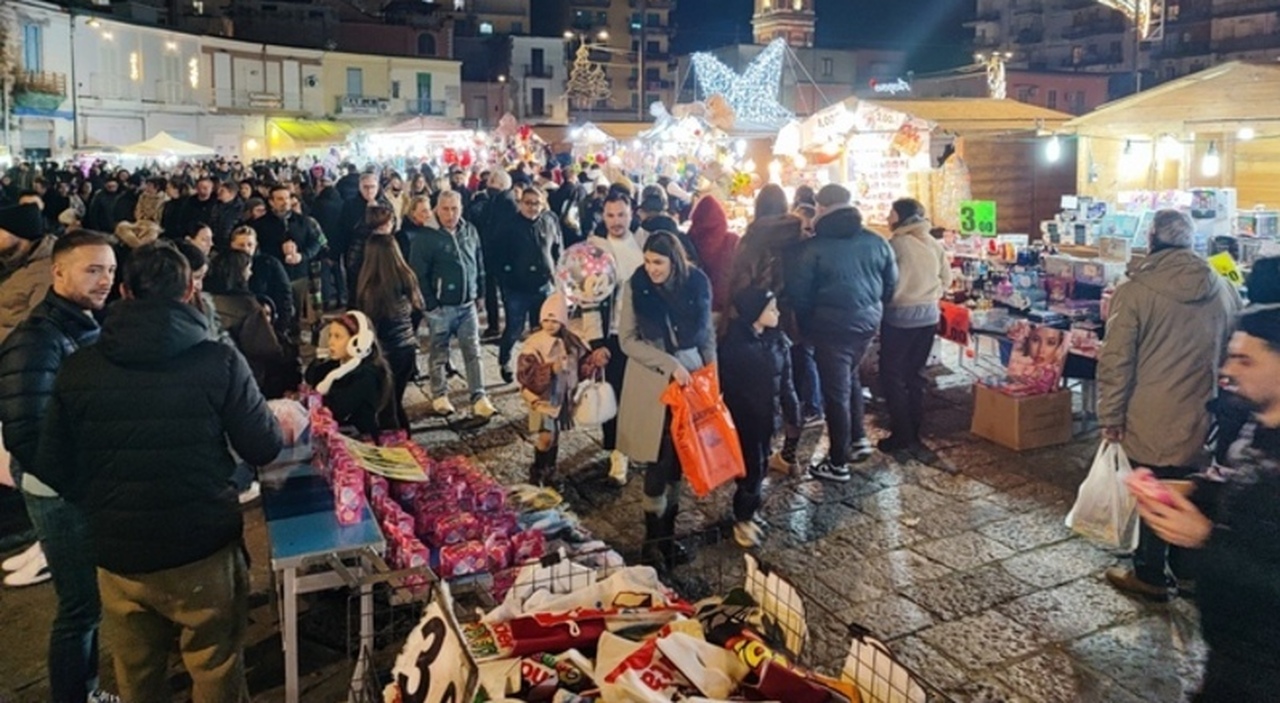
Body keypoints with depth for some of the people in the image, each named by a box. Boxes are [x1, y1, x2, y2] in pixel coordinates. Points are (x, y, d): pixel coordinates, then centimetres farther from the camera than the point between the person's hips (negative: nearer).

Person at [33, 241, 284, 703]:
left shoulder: (77, 369, -6)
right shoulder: (219, 361, -14)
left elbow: (51, 470, 0)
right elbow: (264, 450, -8)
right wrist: (283, 421, 14)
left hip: (117, 555, 3)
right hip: (203, 550, -3)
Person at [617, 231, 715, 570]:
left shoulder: (697, 283, -3)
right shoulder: (636, 287, -9)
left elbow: (707, 333, 7)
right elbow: (628, 340, -8)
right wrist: (669, 364, -16)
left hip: (691, 376, 3)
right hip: (653, 382, -2)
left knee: (680, 458, 8)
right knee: (659, 461, -2)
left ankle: (668, 532, 23)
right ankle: (654, 539, 13)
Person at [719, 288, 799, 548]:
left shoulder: (778, 340, 0)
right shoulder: (732, 343, -18)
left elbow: (785, 380, 7)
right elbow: (725, 383, -14)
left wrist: (792, 410, 6)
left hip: (767, 414, 6)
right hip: (743, 417, -6)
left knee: (761, 465, 14)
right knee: (751, 468, -2)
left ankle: (748, 511, 31)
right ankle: (742, 520, 14)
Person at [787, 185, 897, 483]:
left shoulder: (814, 246, -12)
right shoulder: (875, 241, 2)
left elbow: (798, 292, -9)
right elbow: (891, 283, 8)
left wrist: (806, 325, 7)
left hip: (832, 326, -5)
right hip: (867, 322, 5)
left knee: (836, 391, 3)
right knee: (849, 377, 27)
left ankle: (838, 463, 11)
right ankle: (859, 439, 25)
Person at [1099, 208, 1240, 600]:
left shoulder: (1135, 291, -13)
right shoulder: (1223, 290, 2)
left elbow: (1116, 361, -14)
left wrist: (1110, 416, -6)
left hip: (1153, 421, -4)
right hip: (1203, 420, 4)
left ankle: (1150, 576, 19)